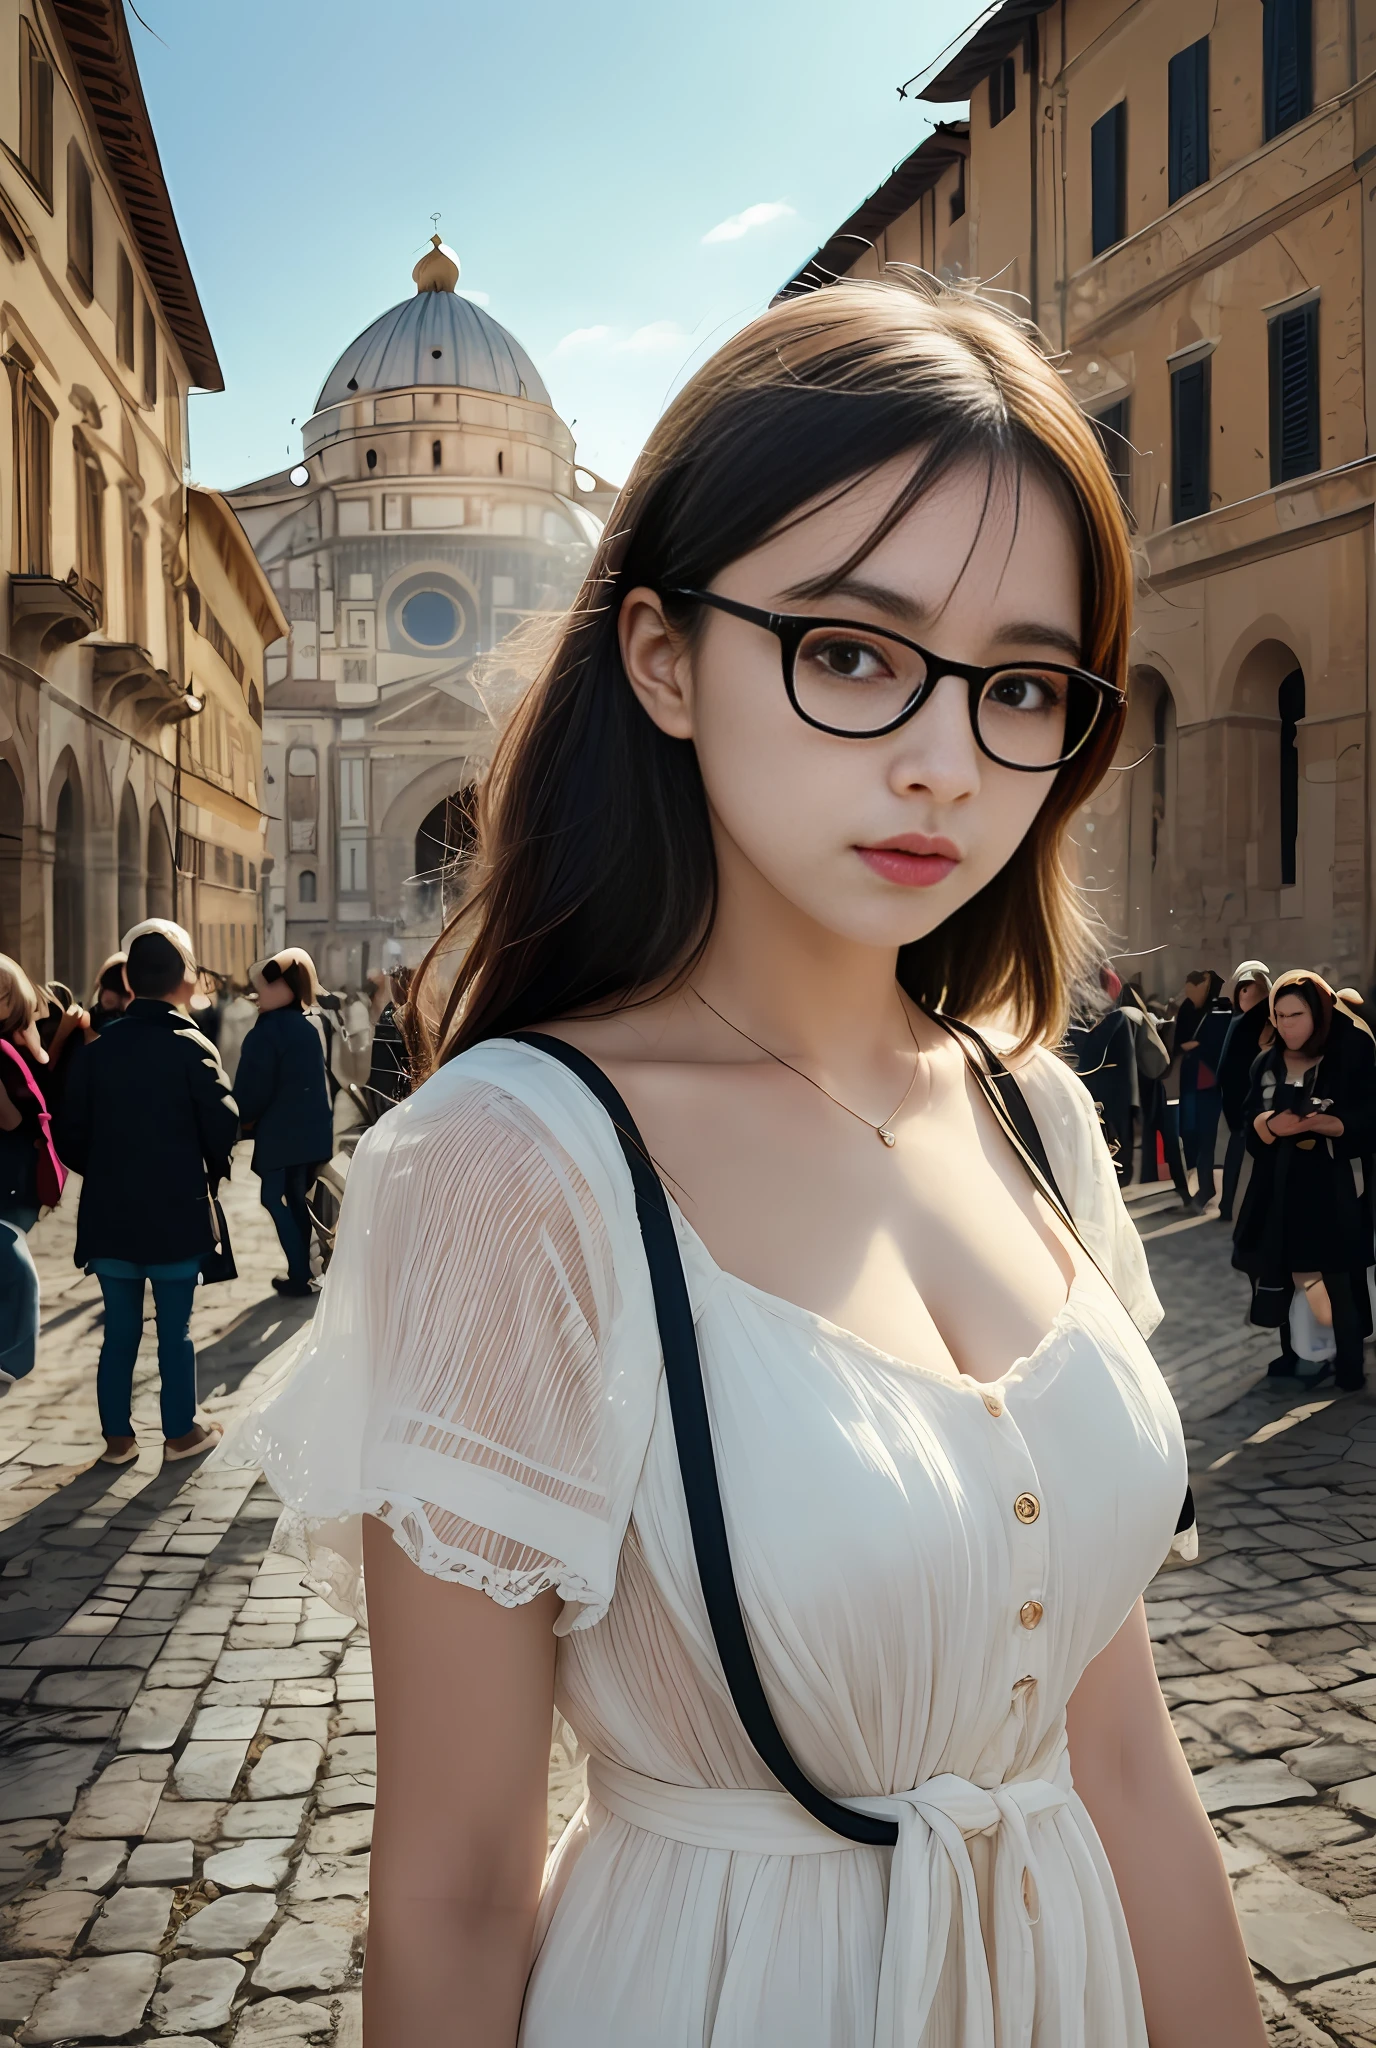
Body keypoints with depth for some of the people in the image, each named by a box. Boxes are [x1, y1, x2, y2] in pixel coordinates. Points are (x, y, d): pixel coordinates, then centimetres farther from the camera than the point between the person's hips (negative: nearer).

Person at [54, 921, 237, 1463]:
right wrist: (212, 1174, 5)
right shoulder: (193, 1048, -11)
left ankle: (117, 1436, 18)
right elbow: (223, 1125, -15)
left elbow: (70, 1133, -1)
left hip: (109, 1213, 3)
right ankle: (180, 1432, 17)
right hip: (177, 1212, -3)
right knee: (176, 1329, 8)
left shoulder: (97, 1048, -1)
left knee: (119, 1329, 12)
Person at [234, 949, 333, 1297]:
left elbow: (254, 1086, -13)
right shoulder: (308, 1026, 10)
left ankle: (300, 1275, -3)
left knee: (276, 1199, 0)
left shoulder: (267, 1031, -15)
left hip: (280, 1131, -7)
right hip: (311, 1128, 7)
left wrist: (246, 1117, 6)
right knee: (295, 1199, 14)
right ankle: (301, 1271, 17)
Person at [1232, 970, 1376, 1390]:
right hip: (1278, 1186, 4)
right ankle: (1292, 1352, 18)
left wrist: (1315, 1122, -23)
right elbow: (1251, 1126, 4)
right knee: (1279, 1270, 3)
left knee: (1337, 1279, -7)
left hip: (1331, 1185, -4)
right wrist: (1273, 1126, -19)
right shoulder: (1266, 1064, 10)